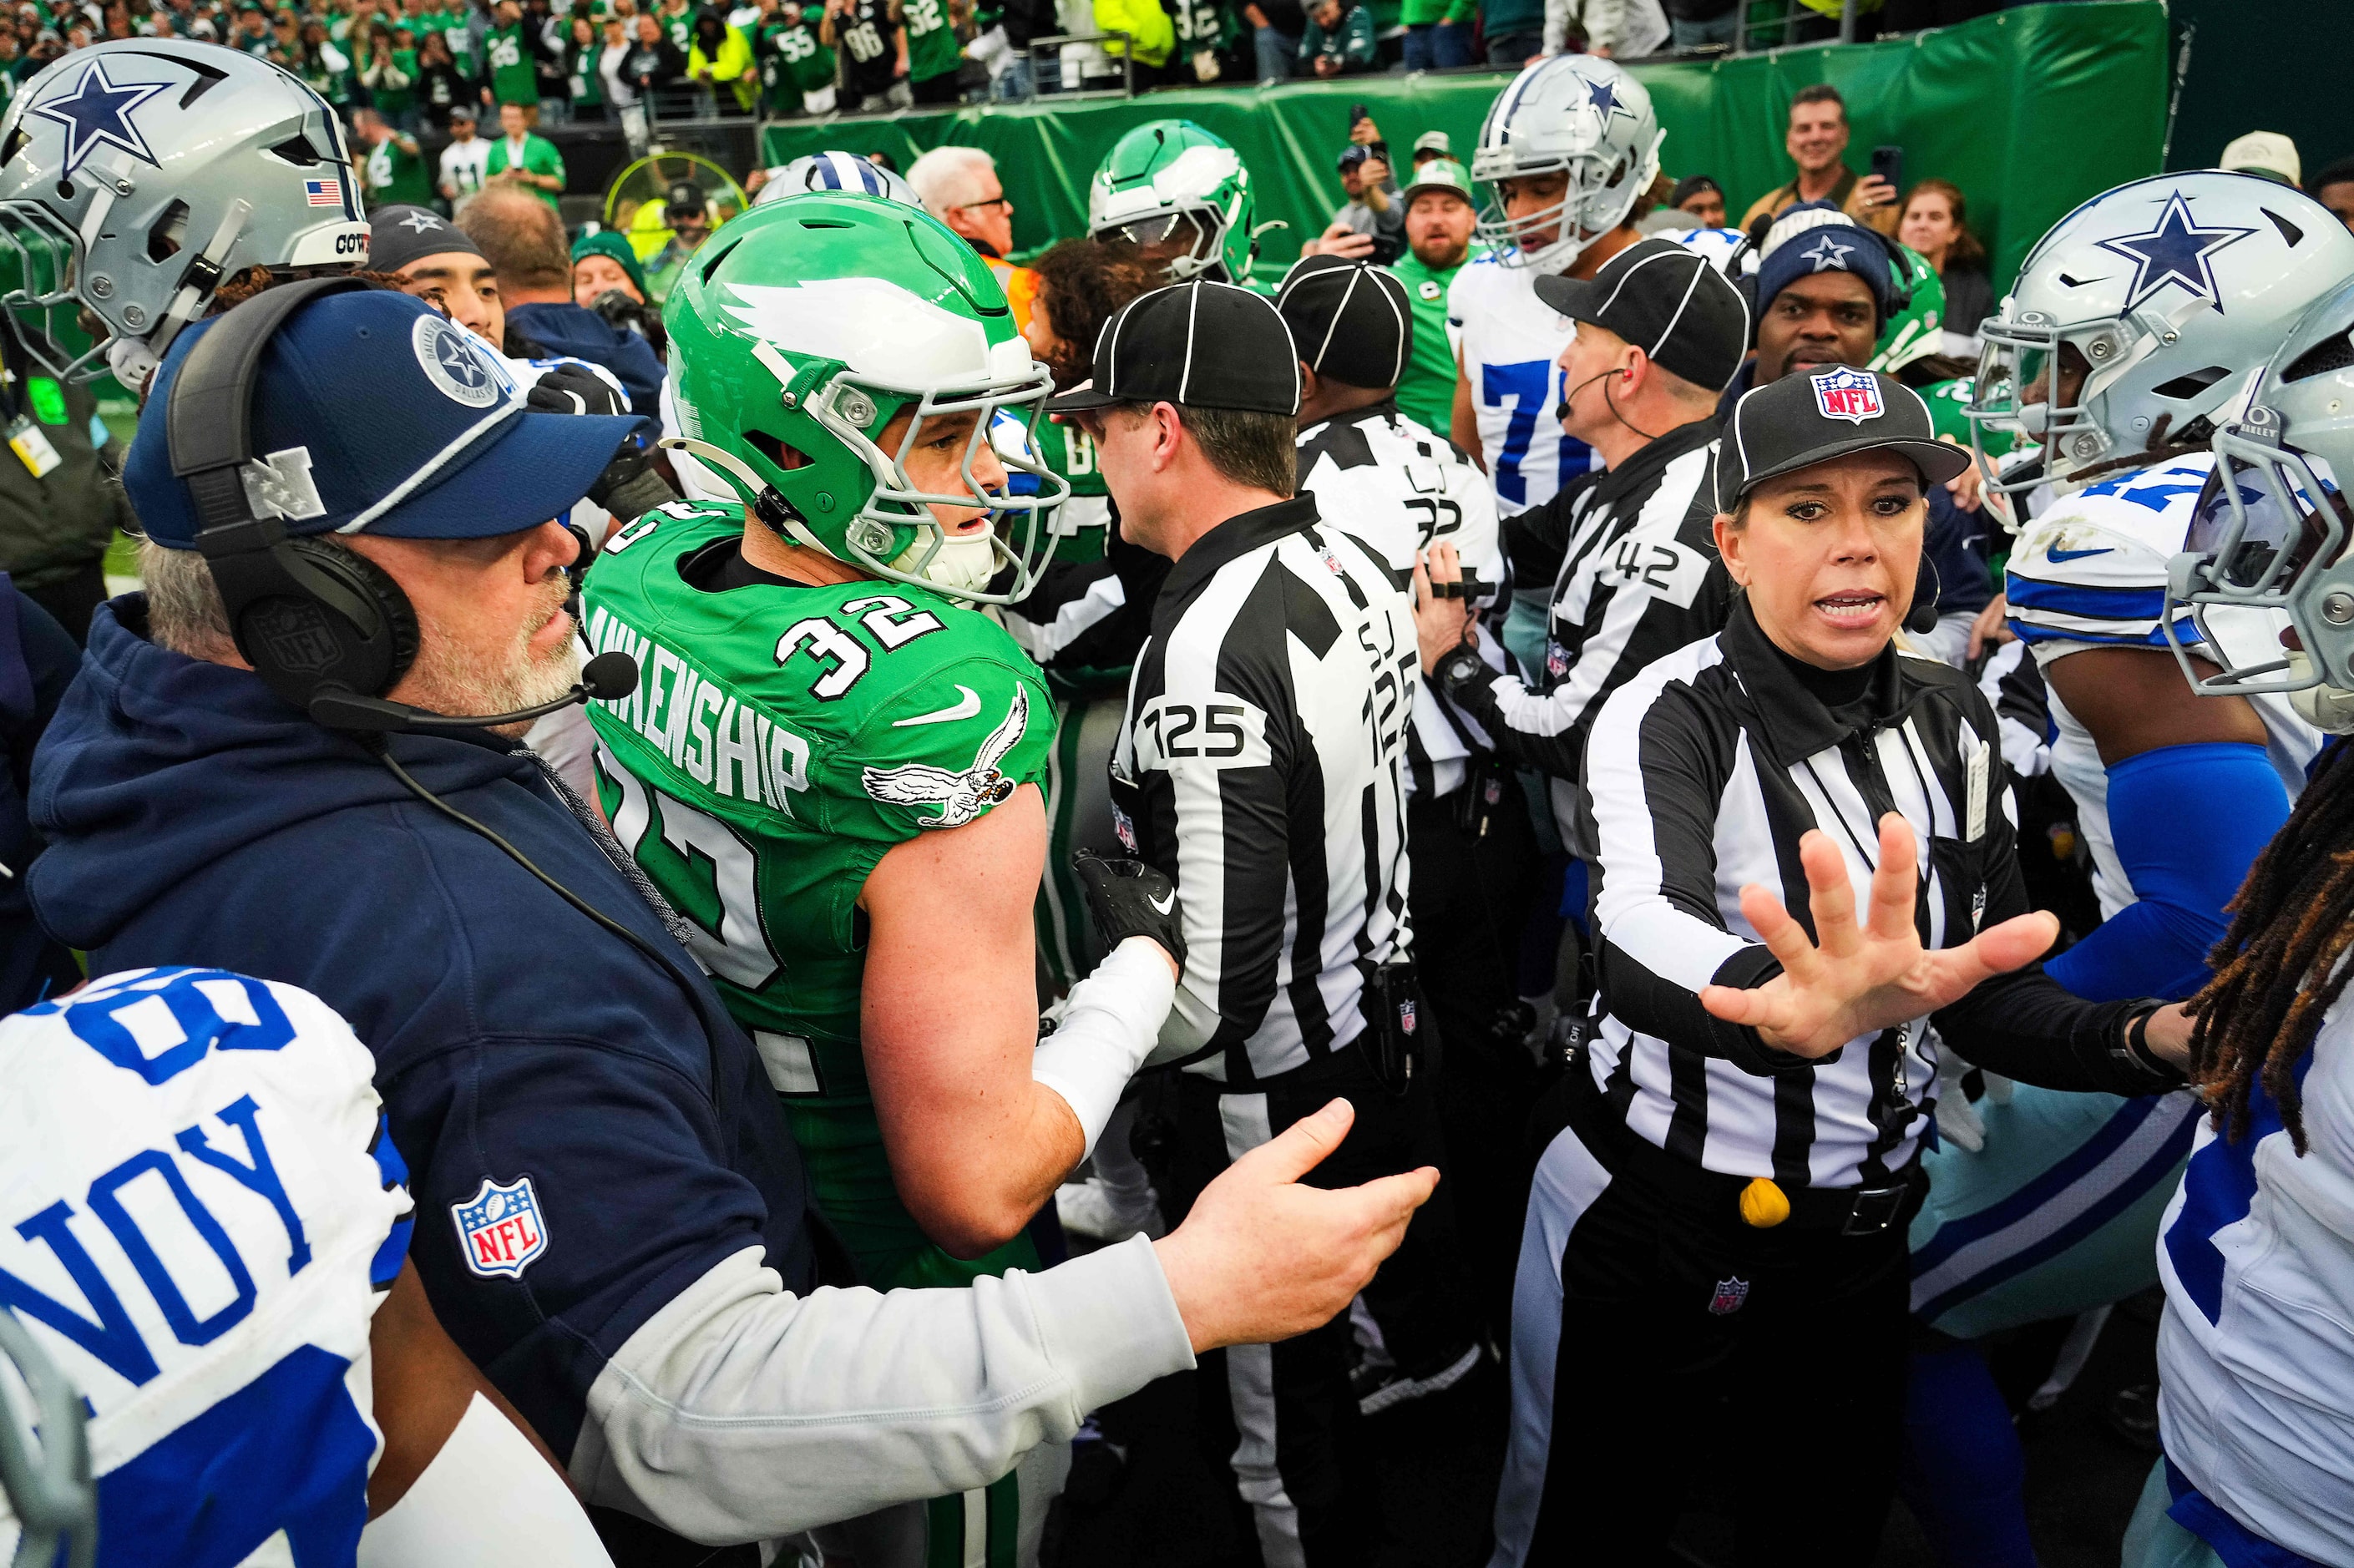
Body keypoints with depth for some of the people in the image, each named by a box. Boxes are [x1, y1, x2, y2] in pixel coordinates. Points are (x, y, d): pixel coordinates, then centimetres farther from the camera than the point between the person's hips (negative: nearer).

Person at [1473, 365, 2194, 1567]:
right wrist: (1795, 1008, -61)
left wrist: (2152, 1040, -14)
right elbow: (1640, 936, -41)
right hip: (1647, 1229, -5)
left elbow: (1987, 990, 4)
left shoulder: (1950, 722, -1)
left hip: (1861, 1238, 5)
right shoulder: (1669, 719, -20)